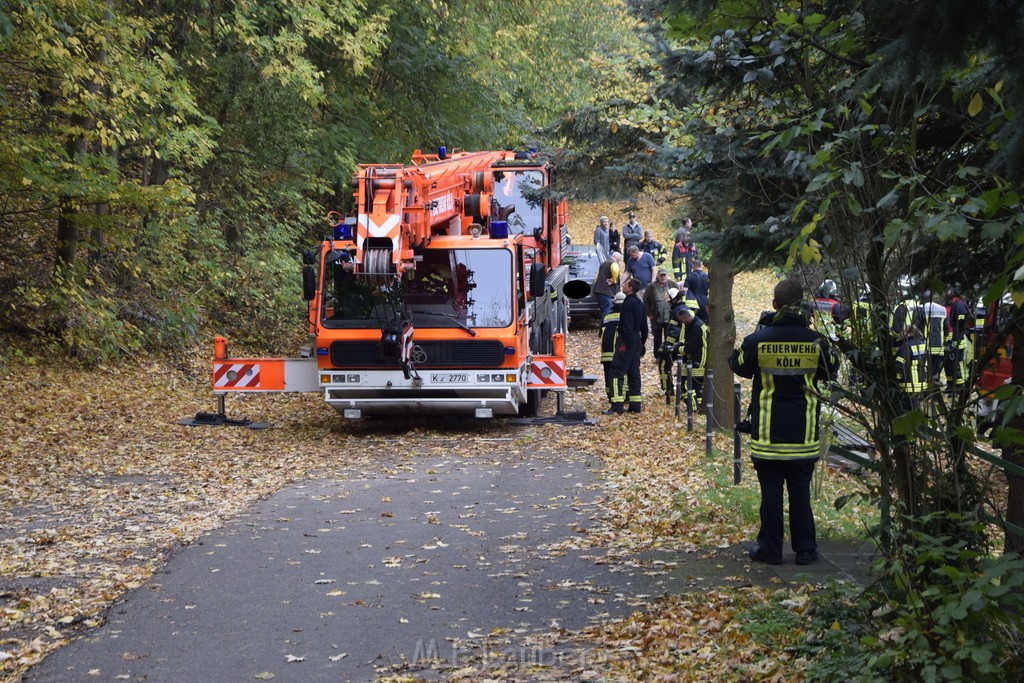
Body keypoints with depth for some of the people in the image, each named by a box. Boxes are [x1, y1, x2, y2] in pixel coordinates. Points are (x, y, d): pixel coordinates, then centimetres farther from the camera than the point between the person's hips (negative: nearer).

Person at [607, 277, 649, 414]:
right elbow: (644, 325, 19)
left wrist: (624, 344, -21)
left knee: (617, 372, -9)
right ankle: (636, 404, 12)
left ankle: (617, 405, -15)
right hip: (637, 341, 9)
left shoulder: (628, 303, -15)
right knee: (633, 372, 12)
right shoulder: (640, 303, 14)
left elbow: (627, 326, -21)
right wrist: (643, 342, 24)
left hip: (627, 341, -9)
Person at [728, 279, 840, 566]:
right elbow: (830, 371, 10)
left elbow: (740, 367, 8)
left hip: (768, 432, -1)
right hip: (804, 433, 1)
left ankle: (770, 549, 11)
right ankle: (805, 549, 15)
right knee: (800, 490, 10)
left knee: (771, 490, 6)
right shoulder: (816, 341, -8)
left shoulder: (758, 340, -10)